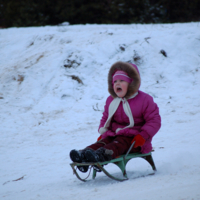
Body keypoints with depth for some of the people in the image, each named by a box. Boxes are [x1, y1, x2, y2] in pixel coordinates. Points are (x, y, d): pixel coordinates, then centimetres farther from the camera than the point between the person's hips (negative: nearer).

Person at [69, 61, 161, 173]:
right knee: (103, 142, -24)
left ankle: (101, 155, -62)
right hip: (114, 134, 5)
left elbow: (155, 120, -5)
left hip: (134, 139, -5)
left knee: (119, 143, -33)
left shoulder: (144, 100, -3)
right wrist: (103, 132, 7)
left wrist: (143, 135, -17)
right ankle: (84, 154, -51)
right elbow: (105, 118, 26)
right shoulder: (111, 101, 14)